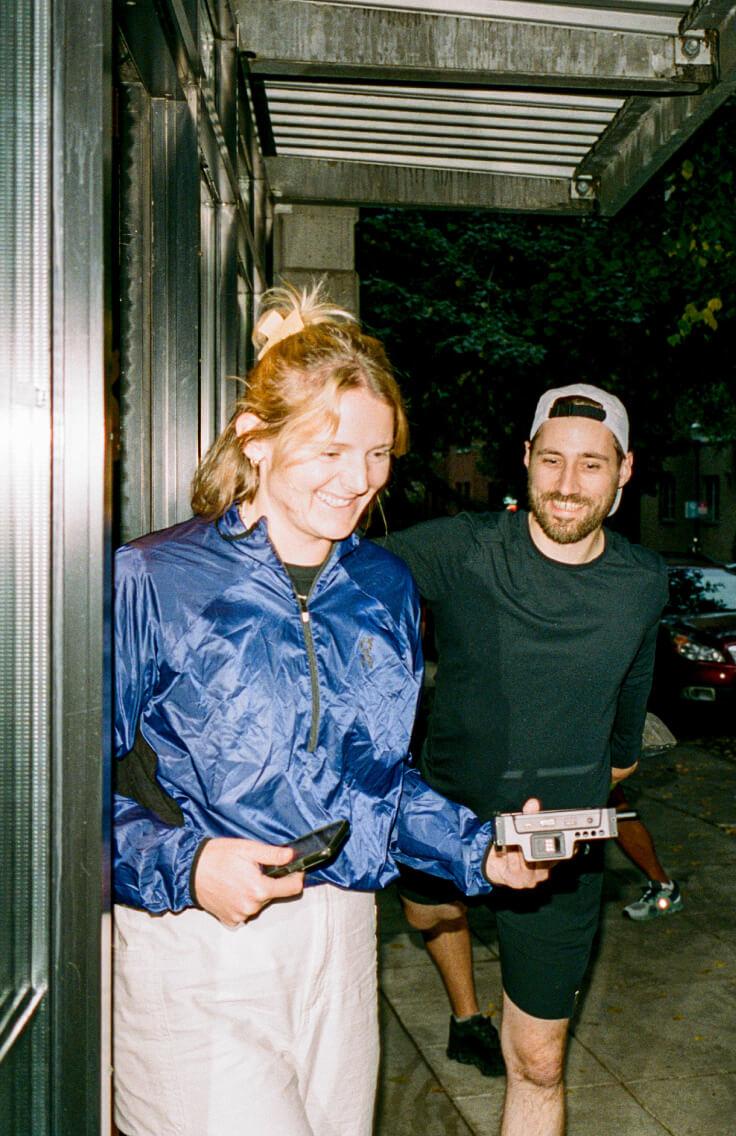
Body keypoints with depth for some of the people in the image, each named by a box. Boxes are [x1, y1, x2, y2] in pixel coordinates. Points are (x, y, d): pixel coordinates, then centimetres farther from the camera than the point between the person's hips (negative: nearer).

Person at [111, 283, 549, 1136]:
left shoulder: (387, 589, 7)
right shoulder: (151, 582, -11)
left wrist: (479, 851, 3)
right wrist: (182, 865, -21)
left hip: (339, 939, 5)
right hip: (194, 948, -5)